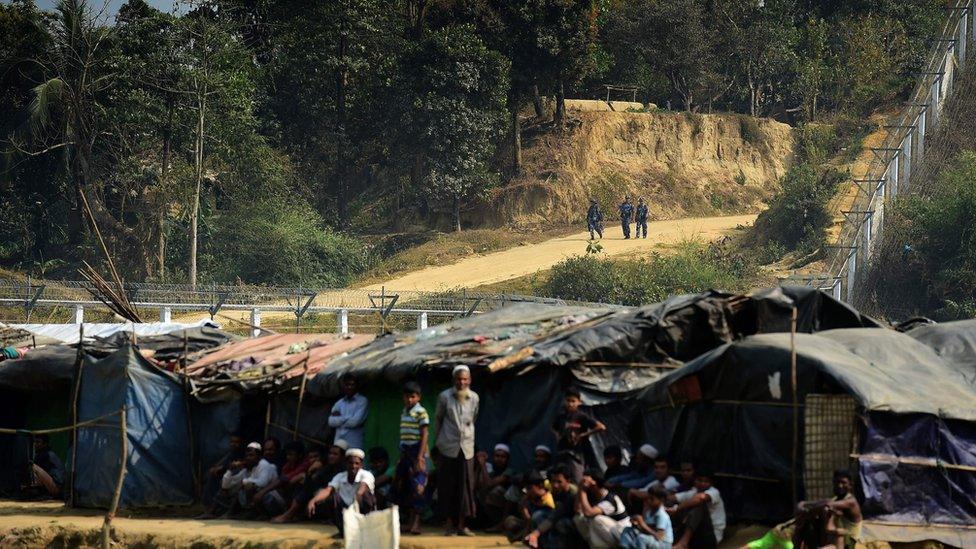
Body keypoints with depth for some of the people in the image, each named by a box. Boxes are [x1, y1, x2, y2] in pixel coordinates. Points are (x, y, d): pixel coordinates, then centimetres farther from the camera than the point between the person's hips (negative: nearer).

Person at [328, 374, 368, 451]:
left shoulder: (362, 401, -1)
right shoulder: (339, 403, 16)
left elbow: (355, 421, -11)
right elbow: (331, 422, 5)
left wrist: (338, 419, 2)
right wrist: (347, 418, -6)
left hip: (354, 445, -5)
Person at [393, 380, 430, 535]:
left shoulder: (421, 412, -7)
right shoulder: (404, 413, 15)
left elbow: (424, 435, -11)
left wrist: (420, 457, -18)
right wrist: (400, 457, 16)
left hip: (417, 453, -8)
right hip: (405, 453, 8)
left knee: (417, 488, -10)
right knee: (401, 486, 7)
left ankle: (416, 523, -8)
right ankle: (409, 521, 16)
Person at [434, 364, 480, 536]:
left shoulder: (474, 398, 4)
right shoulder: (444, 397, -3)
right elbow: (438, 419, 8)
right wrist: (438, 439, 11)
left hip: (467, 448, 2)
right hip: (449, 447, -2)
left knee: (465, 486, 2)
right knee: (448, 486, -1)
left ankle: (461, 524, 9)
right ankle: (450, 524, 5)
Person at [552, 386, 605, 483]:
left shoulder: (582, 417, -4)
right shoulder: (561, 417, 11)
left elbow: (601, 427, -12)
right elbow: (554, 428, 33)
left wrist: (583, 435, -9)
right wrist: (558, 436, 12)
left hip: (576, 454, -5)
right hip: (561, 452, 5)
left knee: (577, 483, -8)